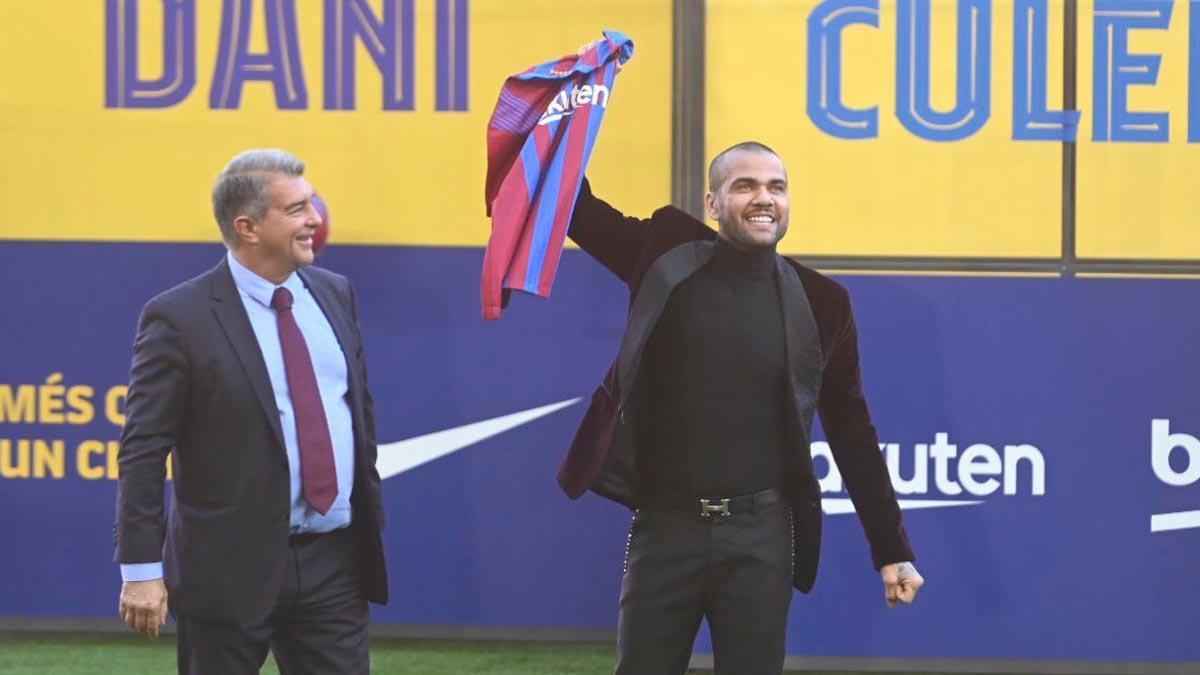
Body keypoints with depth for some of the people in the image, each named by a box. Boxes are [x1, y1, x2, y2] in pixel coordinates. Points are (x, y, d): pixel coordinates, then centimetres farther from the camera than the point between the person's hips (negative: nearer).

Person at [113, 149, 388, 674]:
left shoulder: (334, 294, 9)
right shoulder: (179, 319, -10)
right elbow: (142, 452, -11)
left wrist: (370, 520, 18)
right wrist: (141, 569, -15)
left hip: (336, 561, 5)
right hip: (232, 567, -5)